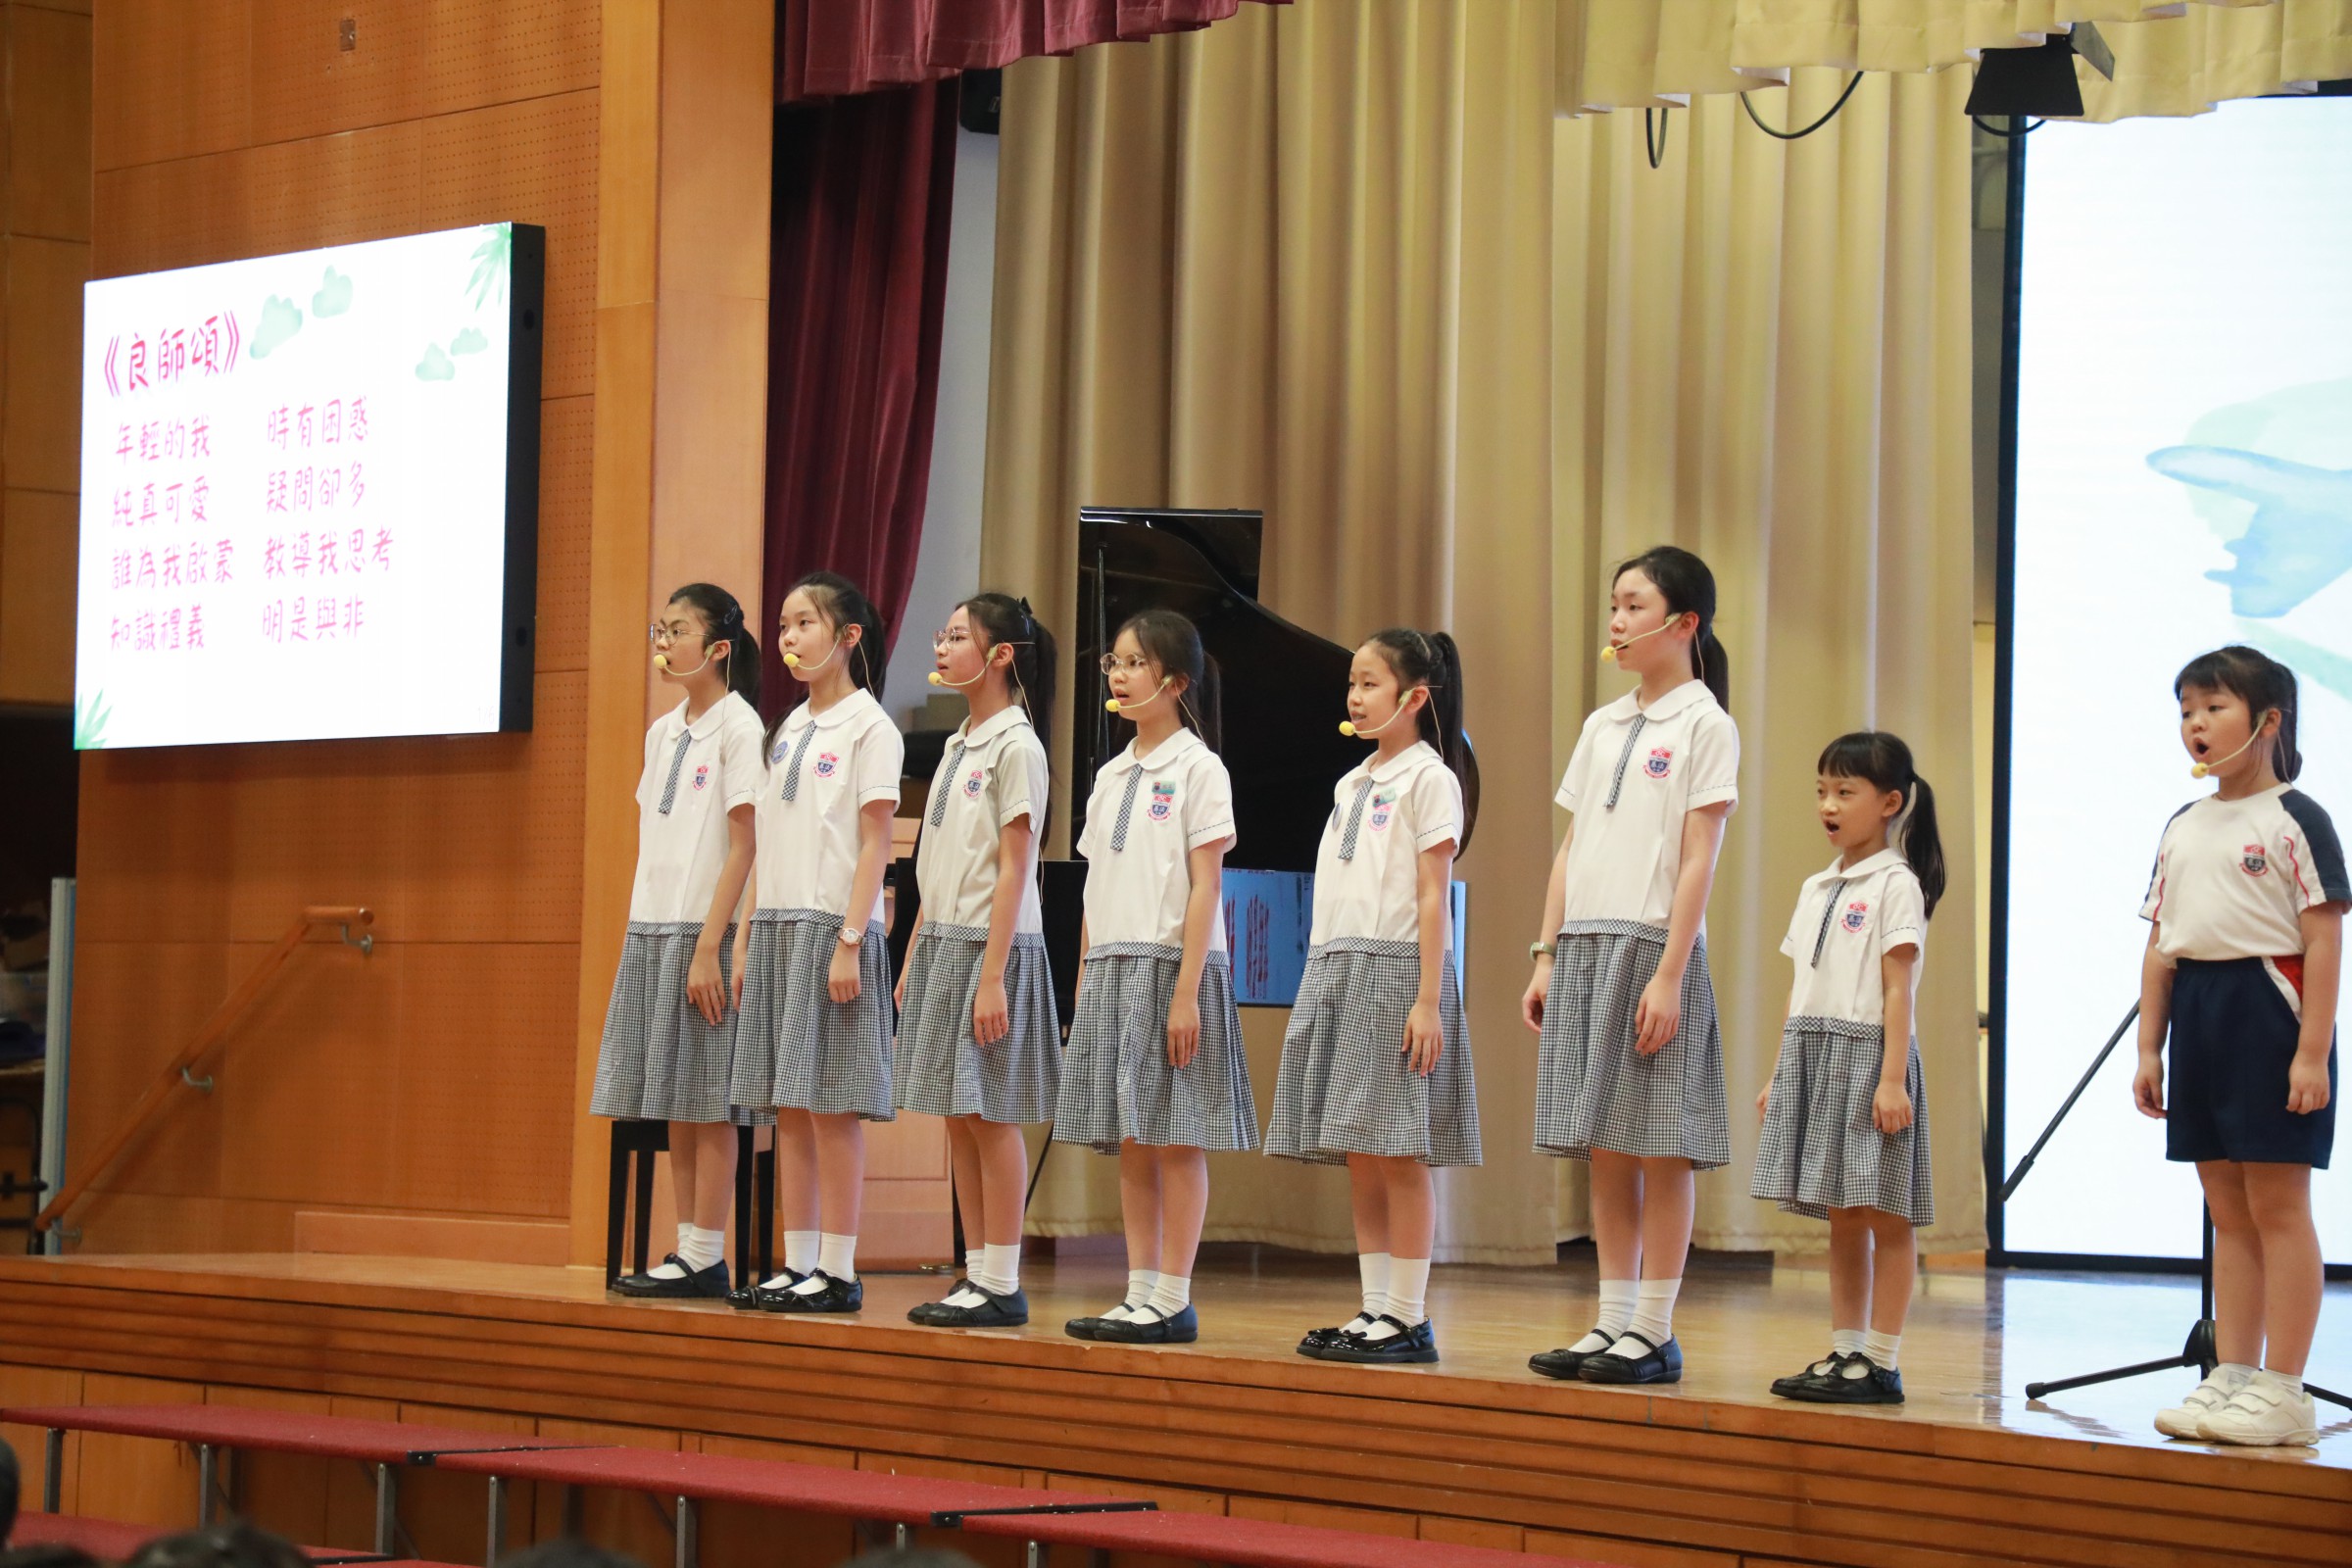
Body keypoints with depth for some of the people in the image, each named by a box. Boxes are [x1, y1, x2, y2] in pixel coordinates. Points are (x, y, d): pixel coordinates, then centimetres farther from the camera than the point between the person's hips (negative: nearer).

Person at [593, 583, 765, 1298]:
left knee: (704, 1099, -4)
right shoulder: (663, 731, 15)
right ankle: (687, 1251, 11)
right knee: (674, 1104, 8)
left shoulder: (738, 727, -7)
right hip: (650, 929, 7)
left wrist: (709, 946, -17)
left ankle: (705, 1257, -1)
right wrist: (636, 939, 11)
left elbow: (743, 845, -11)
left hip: (702, 931, -7)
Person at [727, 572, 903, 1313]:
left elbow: (874, 844, -10)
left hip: (830, 930, -7)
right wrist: (745, 936, 12)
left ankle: (838, 1271, -3)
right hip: (777, 927, 7)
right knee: (787, 1105, 7)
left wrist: (848, 943, -17)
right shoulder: (786, 731, 17)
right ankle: (798, 1263, 10)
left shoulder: (868, 727, -4)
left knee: (833, 1104, -6)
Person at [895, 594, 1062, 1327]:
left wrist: (992, 975, -19)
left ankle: (1001, 1285, -1)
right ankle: (977, 1274, 13)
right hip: (941, 944, 8)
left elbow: (1013, 869, -14)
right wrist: (913, 959, 14)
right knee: (958, 1117, 8)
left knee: (989, 1115, -5)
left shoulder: (1015, 745, -9)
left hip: (989, 948, -8)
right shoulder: (957, 745, 16)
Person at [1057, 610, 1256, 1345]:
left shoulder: (1197, 768, -4)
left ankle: (1173, 1300, -2)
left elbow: (1205, 886, -10)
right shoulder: (1111, 776, 16)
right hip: (1110, 970, 7)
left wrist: (1186, 993, -16)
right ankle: (1140, 1294, 10)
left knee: (1175, 1140, -4)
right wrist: (1085, 984, 11)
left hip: (1169, 968, -7)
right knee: (1129, 1145, 7)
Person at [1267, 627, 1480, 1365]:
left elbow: (1433, 895, -11)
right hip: (1336, 972, 8)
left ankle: (1409, 1317, -3)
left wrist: (1427, 1000, -17)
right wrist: (1324, 986, 13)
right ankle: (1375, 1309, 11)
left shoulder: (1427, 777, -5)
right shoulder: (1352, 783, 19)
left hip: (1395, 972, -8)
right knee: (1358, 1159, 7)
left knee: (1397, 1152, -6)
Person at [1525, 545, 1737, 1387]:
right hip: (1584, 947, 6)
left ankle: (1654, 1332, 1)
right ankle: (1612, 1323, 11)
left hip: (1653, 948, -6)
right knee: (1604, 1150, 7)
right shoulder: (1601, 726, 16)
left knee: (1659, 1147, -3)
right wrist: (1547, 955, 8)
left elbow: (1697, 861, -9)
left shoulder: (1704, 725, -4)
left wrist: (1669, 976, -15)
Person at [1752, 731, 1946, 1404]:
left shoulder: (1895, 884, -7)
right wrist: (1779, 1072, 14)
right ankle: (1844, 1353, 13)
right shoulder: (1817, 888, 17)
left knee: (1882, 1215, -4)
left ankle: (1882, 1364, -2)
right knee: (1840, 1218, 10)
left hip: (1867, 1056, -8)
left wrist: (1892, 1078, -18)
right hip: (1814, 1060, 8)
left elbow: (1898, 989, -13)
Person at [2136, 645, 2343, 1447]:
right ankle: (2231, 1375, 14)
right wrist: (2150, 1046, 11)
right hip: (2198, 1013, 7)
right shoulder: (2182, 827, 15)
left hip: (2268, 1010, -7)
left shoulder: (2295, 820, -6)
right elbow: (2160, 944, 16)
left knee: (2276, 1205, -5)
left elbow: (2324, 939, -11)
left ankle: (2282, 1390, -3)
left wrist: (2313, 1052, -17)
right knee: (2227, 1209, 10)